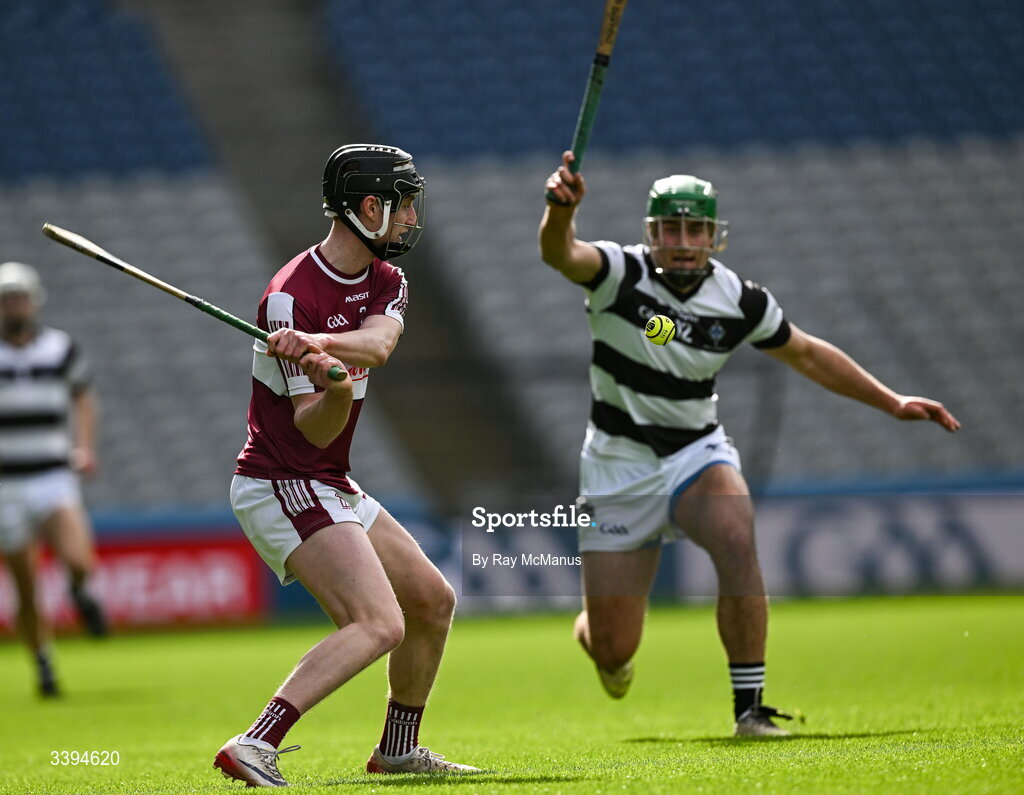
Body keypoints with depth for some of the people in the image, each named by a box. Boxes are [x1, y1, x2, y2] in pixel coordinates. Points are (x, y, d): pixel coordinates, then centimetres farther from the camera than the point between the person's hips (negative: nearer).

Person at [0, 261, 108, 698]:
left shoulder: (60, 348, 3)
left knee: (77, 560, -23)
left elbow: (83, 395, 20)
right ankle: (43, 665, 25)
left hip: (53, 478, 0)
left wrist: (84, 447, 7)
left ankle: (79, 590, 14)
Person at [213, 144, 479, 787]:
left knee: (434, 601, 19)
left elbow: (378, 342, -17)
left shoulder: (386, 282, 8)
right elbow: (311, 429, -19)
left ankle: (398, 750, 33)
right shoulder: (293, 294, -18)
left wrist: (317, 342, -38)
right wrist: (336, 387, -42)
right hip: (282, 486, -10)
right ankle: (254, 748, -34)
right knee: (379, 624, -25)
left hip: (332, 488, 10)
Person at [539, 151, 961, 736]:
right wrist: (562, 211, -60)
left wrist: (891, 402, 10)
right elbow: (560, 254, -36)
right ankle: (593, 626, 40)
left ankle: (750, 707, -22)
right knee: (614, 650, -2)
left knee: (736, 539, -33)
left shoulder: (741, 302, -4)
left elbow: (808, 355, 12)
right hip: (620, 465, -2)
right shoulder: (621, 274, -15)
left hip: (698, 452, 2)